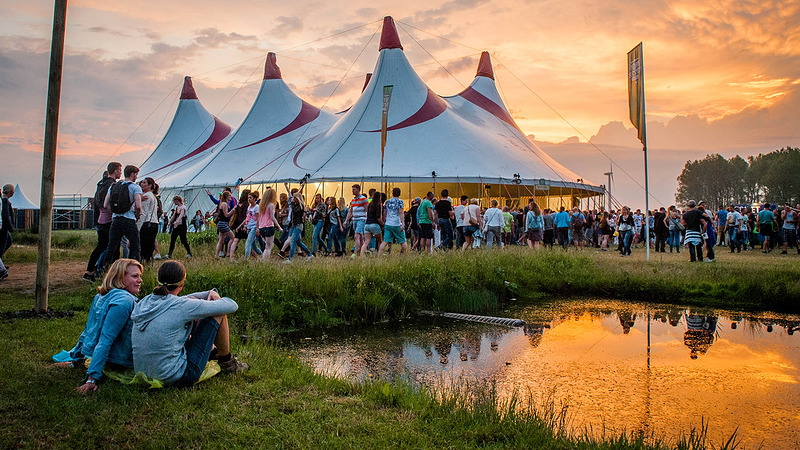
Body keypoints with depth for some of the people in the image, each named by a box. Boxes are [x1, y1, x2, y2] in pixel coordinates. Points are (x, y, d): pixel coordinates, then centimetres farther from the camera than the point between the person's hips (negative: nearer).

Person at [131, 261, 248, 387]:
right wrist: (221, 299, 15)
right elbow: (232, 306, -9)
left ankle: (211, 347, 44)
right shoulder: (181, 306, -18)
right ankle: (226, 361, 20)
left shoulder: (144, 302, 3)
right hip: (177, 379, -8)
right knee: (219, 313, 1)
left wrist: (209, 294, 16)